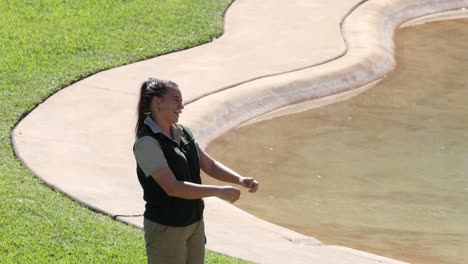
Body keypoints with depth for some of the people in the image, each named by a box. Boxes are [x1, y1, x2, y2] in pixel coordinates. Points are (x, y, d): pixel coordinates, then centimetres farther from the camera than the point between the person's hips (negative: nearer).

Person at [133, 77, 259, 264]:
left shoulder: (183, 133, 6)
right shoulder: (146, 143, -20)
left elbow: (210, 166, 11)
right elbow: (172, 187, -26)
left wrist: (240, 180, -7)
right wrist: (218, 191, -27)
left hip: (194, 224, 8)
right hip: (166, 228, -8)